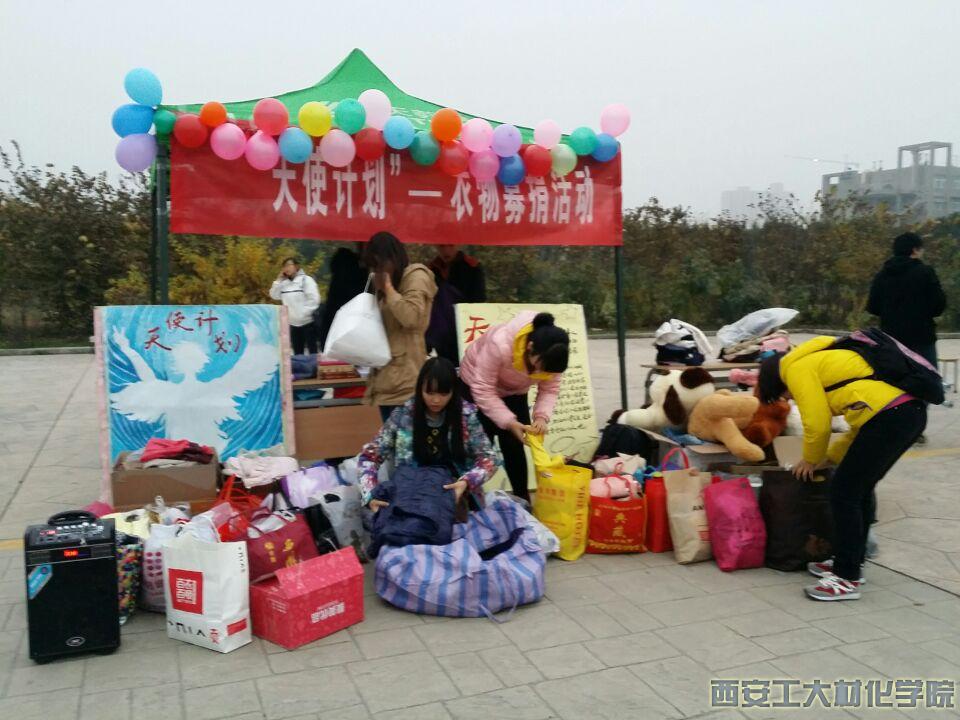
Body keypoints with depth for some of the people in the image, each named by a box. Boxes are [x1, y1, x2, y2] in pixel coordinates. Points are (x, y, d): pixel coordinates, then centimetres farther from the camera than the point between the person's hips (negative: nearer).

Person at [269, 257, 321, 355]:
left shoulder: (306, 279, -7)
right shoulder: (284, 283, 13)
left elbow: (314, 299, -14)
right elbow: (274, 295, 9)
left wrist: (304, 313, -18)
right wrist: (278, 280, 3)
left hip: (308, 322, -6)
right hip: (293, 324, 6)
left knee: (312, 350, -3)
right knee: (297, 352, 12)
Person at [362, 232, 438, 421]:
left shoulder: (416, 276, -4)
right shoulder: (391, 282, 22)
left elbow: (410, 317, -19)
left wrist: (388, 288, -10)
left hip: (406, 373, -9)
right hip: (387, 372, 9)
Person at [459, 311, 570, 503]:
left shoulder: (550, 354, -27)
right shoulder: (500, 344, -43)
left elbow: (550, 388, -17)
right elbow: (483, 390, -37)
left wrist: (542, 416, -35)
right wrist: (509, 422, -42)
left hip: (515, 392, 4)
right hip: (476, 385, -4)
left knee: (514, 447, 1)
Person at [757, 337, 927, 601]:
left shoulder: (797, 368, 2)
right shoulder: (821, 361, 29)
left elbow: (817, 423, -4)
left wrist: (811, 460, 13)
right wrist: (828, 456, 28)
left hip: (889, 416, -10)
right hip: (911, 410, 10)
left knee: (843, 493, -2)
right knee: (860, 488, 20)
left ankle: (848, 579, 4)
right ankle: (850, 563, 31)